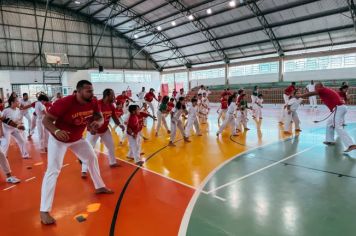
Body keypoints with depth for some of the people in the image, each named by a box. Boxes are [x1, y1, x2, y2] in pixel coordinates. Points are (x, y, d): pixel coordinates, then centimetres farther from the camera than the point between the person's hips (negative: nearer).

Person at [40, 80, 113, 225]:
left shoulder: (92, 103, -15)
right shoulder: (64, 103, -32)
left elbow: (100, 118, -4)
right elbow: (46, 120, -27)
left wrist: (97, 123, -29)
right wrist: (56, 131, -48)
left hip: (77, 138, 7)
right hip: (58, 139, -6)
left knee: (92, 158, 16)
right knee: (53, 171, -13)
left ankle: (99, 187, 39)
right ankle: (44, 211, -4)